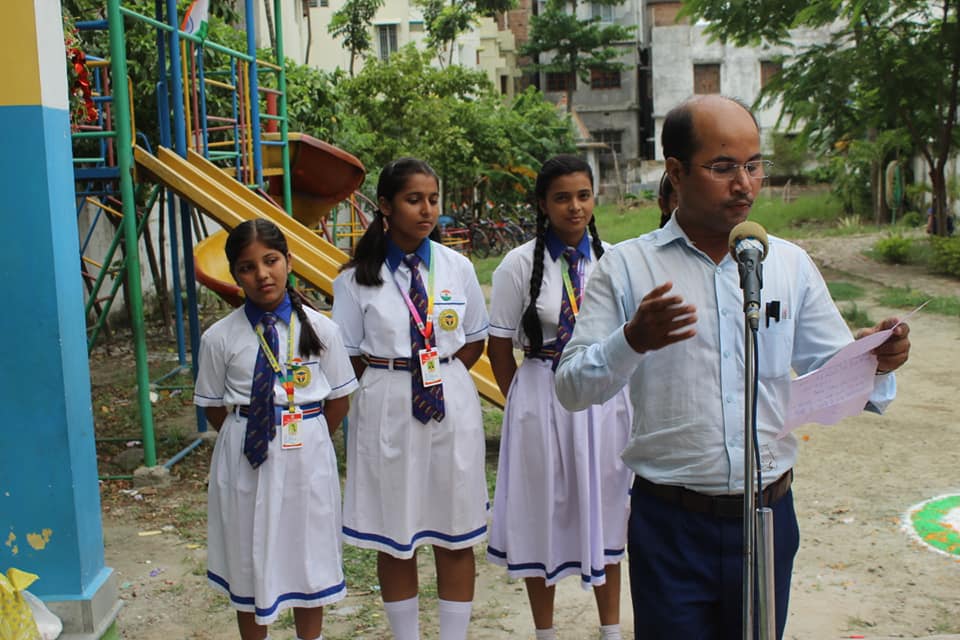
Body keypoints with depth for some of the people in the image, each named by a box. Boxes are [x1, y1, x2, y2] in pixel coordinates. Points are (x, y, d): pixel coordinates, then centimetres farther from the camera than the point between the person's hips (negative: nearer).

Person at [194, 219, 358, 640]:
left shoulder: (319, 329, -5)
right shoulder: (220, 338, -6)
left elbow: (339, 399, 2)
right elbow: (214, 407, 3)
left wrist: (306, 440, 1)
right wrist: (249, 440, 0)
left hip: (307, 458, 0)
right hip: (247, 461, 0)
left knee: (308, 559, 15)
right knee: (249, 562, 13)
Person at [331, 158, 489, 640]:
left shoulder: (457, 267, 2)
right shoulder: (358, 278, -3)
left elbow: (474, 342, 9)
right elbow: (350, 357, 0)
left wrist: (442, 377, -3)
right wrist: (395, 382, -7)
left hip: (451, 407, 1)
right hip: (387, 412, -1)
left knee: (455, 535, 9)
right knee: (393, 536, 10)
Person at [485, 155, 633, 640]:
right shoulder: (520, 264, -8)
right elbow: (499, 348, -3)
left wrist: (623, 395, 5)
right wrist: (525, 403, 1)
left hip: (604, 397, 3)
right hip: (542, 397, -2)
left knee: (605, 510, 14)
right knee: (544, 513, 9)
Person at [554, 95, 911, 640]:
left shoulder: (791, 264, 5)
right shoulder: (626, 267, -4)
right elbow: (572, 389, -8)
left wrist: (876, 364, -16)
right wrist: (632, 342, -27)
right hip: (670, 522, -3)